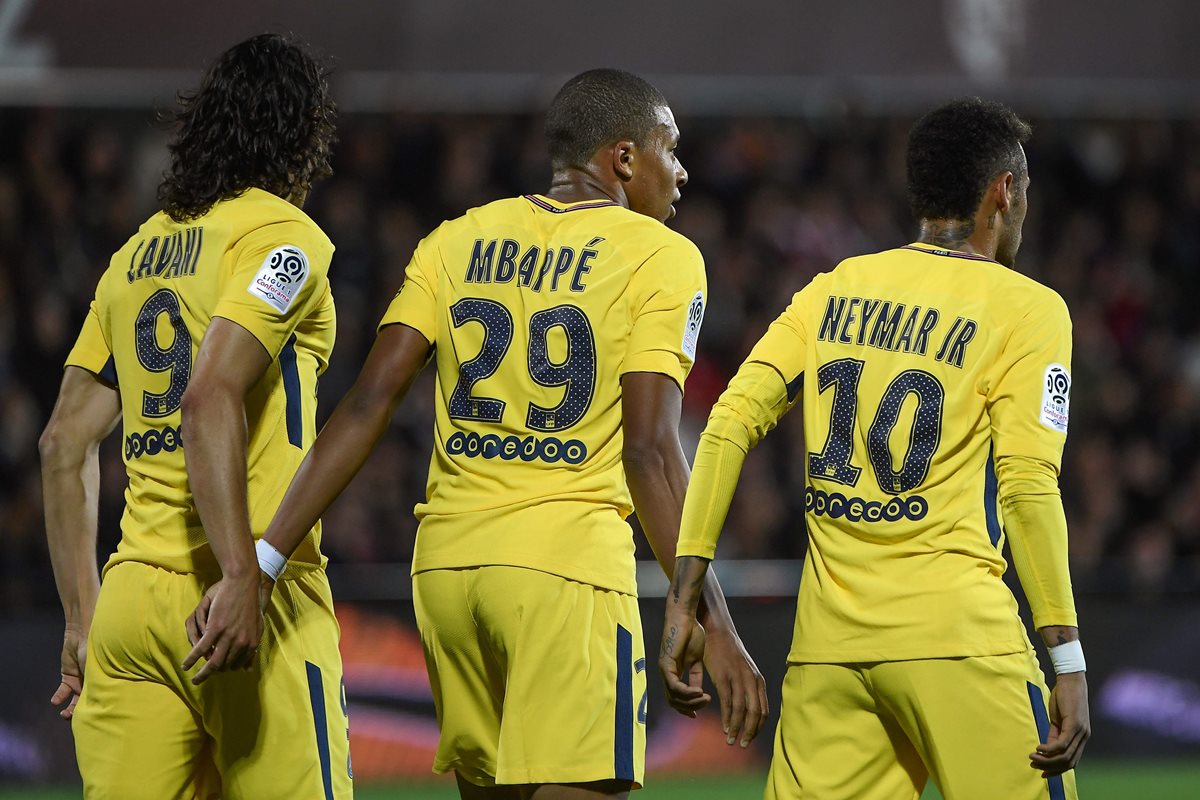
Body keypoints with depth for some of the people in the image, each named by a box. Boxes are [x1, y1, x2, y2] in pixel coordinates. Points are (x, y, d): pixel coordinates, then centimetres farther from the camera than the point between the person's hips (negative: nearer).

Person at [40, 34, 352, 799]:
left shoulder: (138, 254, 18)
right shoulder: (284, 237, -4)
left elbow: (65, 442, 17)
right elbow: (211, 399, -19)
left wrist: (84, 615, 22)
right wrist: (241, 575, -23)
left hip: (132, 593, 7)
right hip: (247, 609, -7)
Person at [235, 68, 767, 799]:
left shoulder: (456, 241, 12)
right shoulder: (660, 256, -1)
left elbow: (368, 407, 3)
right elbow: (649, 451, -10)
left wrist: (262, 560, 1)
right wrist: (714, 626, -10)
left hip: (446, 562, 6)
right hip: (567, 568, -6)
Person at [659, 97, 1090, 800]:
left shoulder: (836, 289, 13)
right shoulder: (1028, 309, 0)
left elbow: (731, 424, 5)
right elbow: (1026, 486, -8)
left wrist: (686, 598, 5)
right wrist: (1068, 662, -7)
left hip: (828, 640, 5)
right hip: (957, 633, -5)